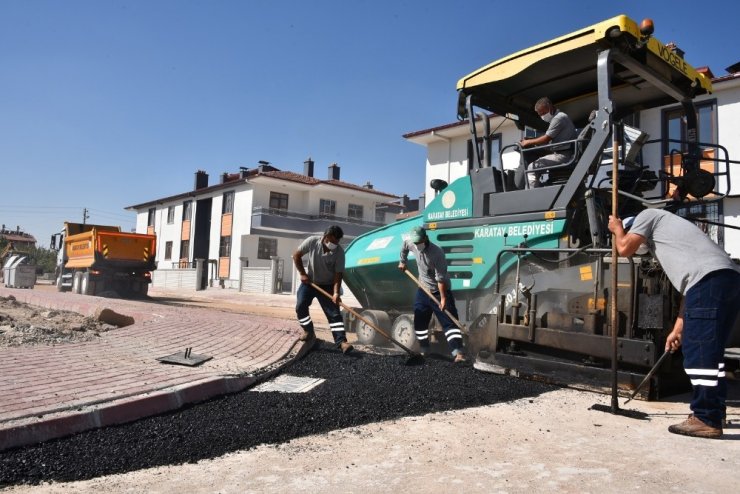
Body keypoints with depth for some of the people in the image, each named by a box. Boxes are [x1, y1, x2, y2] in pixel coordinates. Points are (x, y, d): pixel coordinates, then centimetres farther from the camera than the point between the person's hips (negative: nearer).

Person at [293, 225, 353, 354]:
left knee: (334, 313, -10)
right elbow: (296, 255, -6)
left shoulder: (339, 252, -21)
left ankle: (341, 341, -13)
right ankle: (308, 331, 13)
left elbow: (338, 274, -18)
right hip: (309, 281, 1)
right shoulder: (312, 241, -19)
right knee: (300, 306, -9)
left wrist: (336, 292, -29)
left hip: (327, 285, -1)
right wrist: (302, 273, -10)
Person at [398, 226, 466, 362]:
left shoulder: (437, 253, -27)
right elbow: (404, 245, 18)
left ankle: (458, 353, -18)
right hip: (423, 290, 6)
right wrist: (403, 262, 22)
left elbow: (441, 278, -28)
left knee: (449, 322, -12)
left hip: (439, 291, -6)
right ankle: (424, 350, 25)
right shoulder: (411, 244, -9)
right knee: (419, 322, 11)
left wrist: (443, 298, -29)